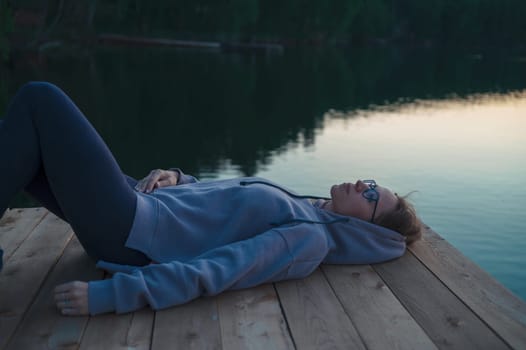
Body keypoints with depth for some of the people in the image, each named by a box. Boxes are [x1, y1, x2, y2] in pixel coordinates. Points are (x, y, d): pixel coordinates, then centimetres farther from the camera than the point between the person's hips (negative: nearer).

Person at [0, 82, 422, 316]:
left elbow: (215, 273, -25)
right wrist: (172, 176, 0)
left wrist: (109, 294, -30)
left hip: (128, 231, -8)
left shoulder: (312, 238, -15)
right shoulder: (300, 207, 12)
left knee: (40, 99, -9)